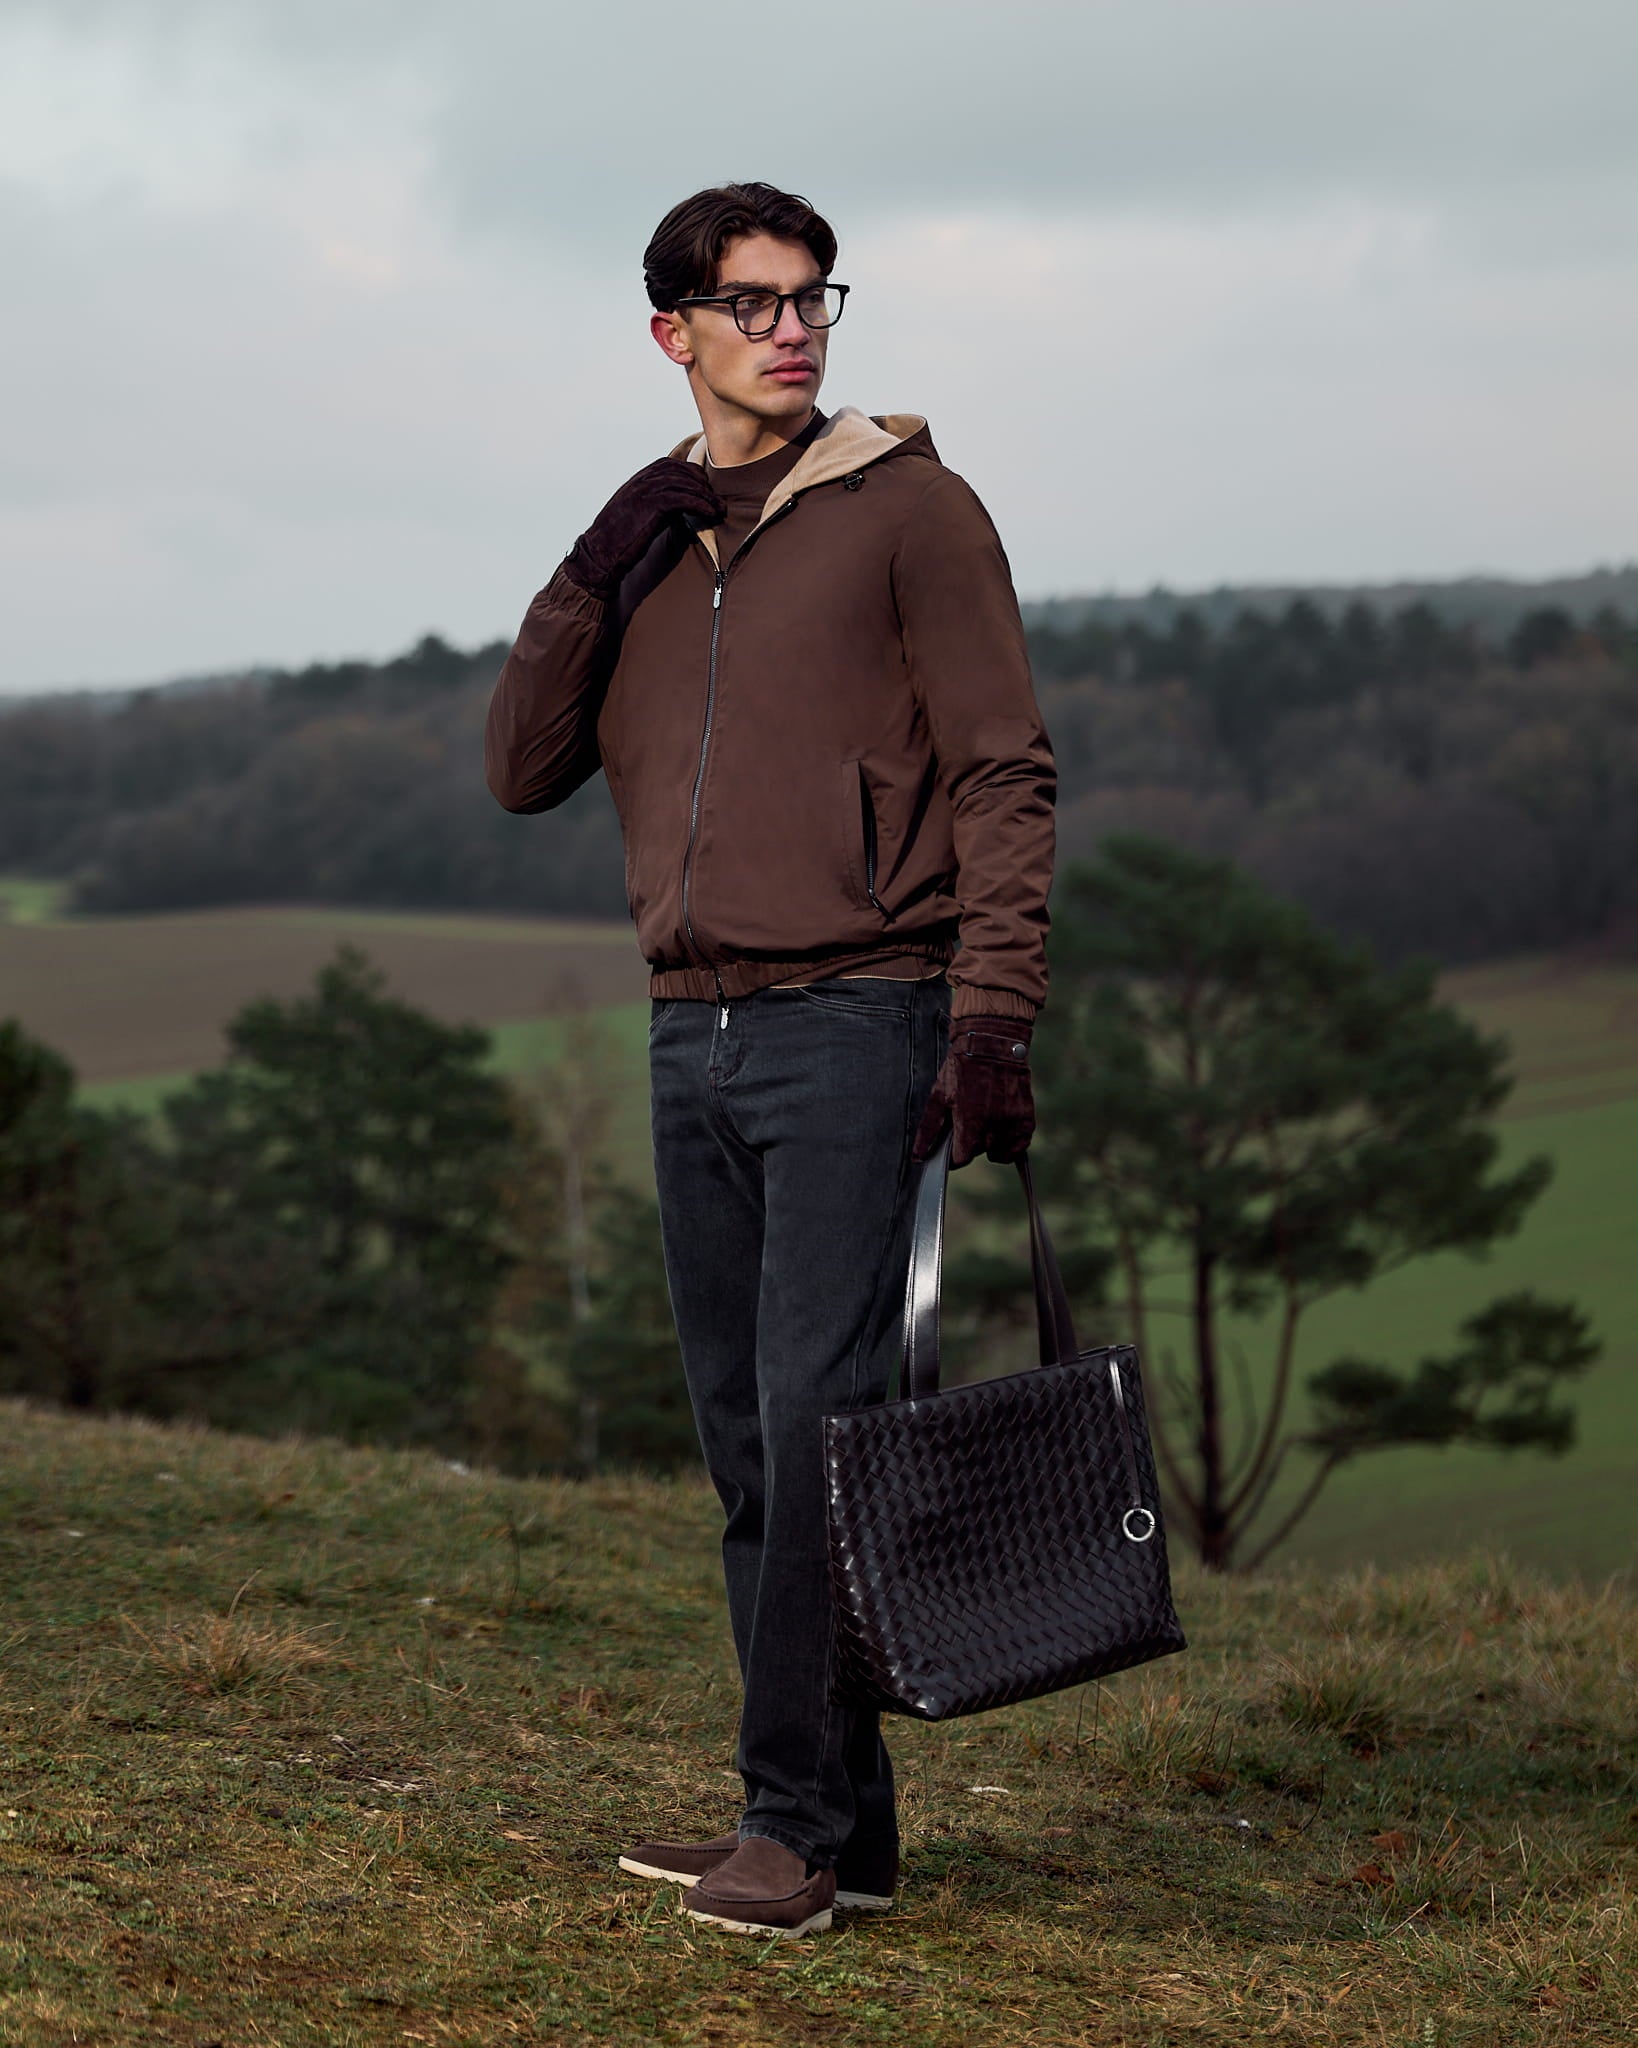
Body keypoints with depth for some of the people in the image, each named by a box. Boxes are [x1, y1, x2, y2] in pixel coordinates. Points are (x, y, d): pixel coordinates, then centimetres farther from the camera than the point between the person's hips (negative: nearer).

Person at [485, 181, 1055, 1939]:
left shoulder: (905, 509, -1)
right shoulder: (644, 548, 16)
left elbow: (1004, 772, -6)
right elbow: (521, 772, 9)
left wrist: (991, 1016, -15)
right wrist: (592, 580, -4)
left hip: (857, 1027, -6)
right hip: (694, 1041, 6)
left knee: (817, 1421, -11)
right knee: (746, 1445, 8)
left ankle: (802, 1816, -5)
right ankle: (835, 1824, 16)